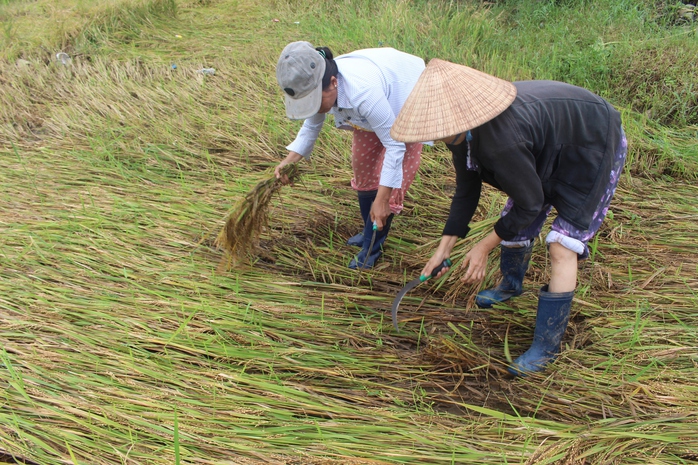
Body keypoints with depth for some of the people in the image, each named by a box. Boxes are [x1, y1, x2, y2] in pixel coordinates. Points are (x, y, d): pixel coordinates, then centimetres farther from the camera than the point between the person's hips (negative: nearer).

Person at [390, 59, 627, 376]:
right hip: (550, 148, 8)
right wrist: (444, 248, -3)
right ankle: (511, 285, 46)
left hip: (595, 147, -8)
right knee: (515, 226, 15)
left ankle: (546, 347, -2)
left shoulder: (501, 139, -43)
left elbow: (529, 203, -29)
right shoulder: (464, 130, -16)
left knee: (562, 248, -14)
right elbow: (466, 192, -4)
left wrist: (485, 246, -16)